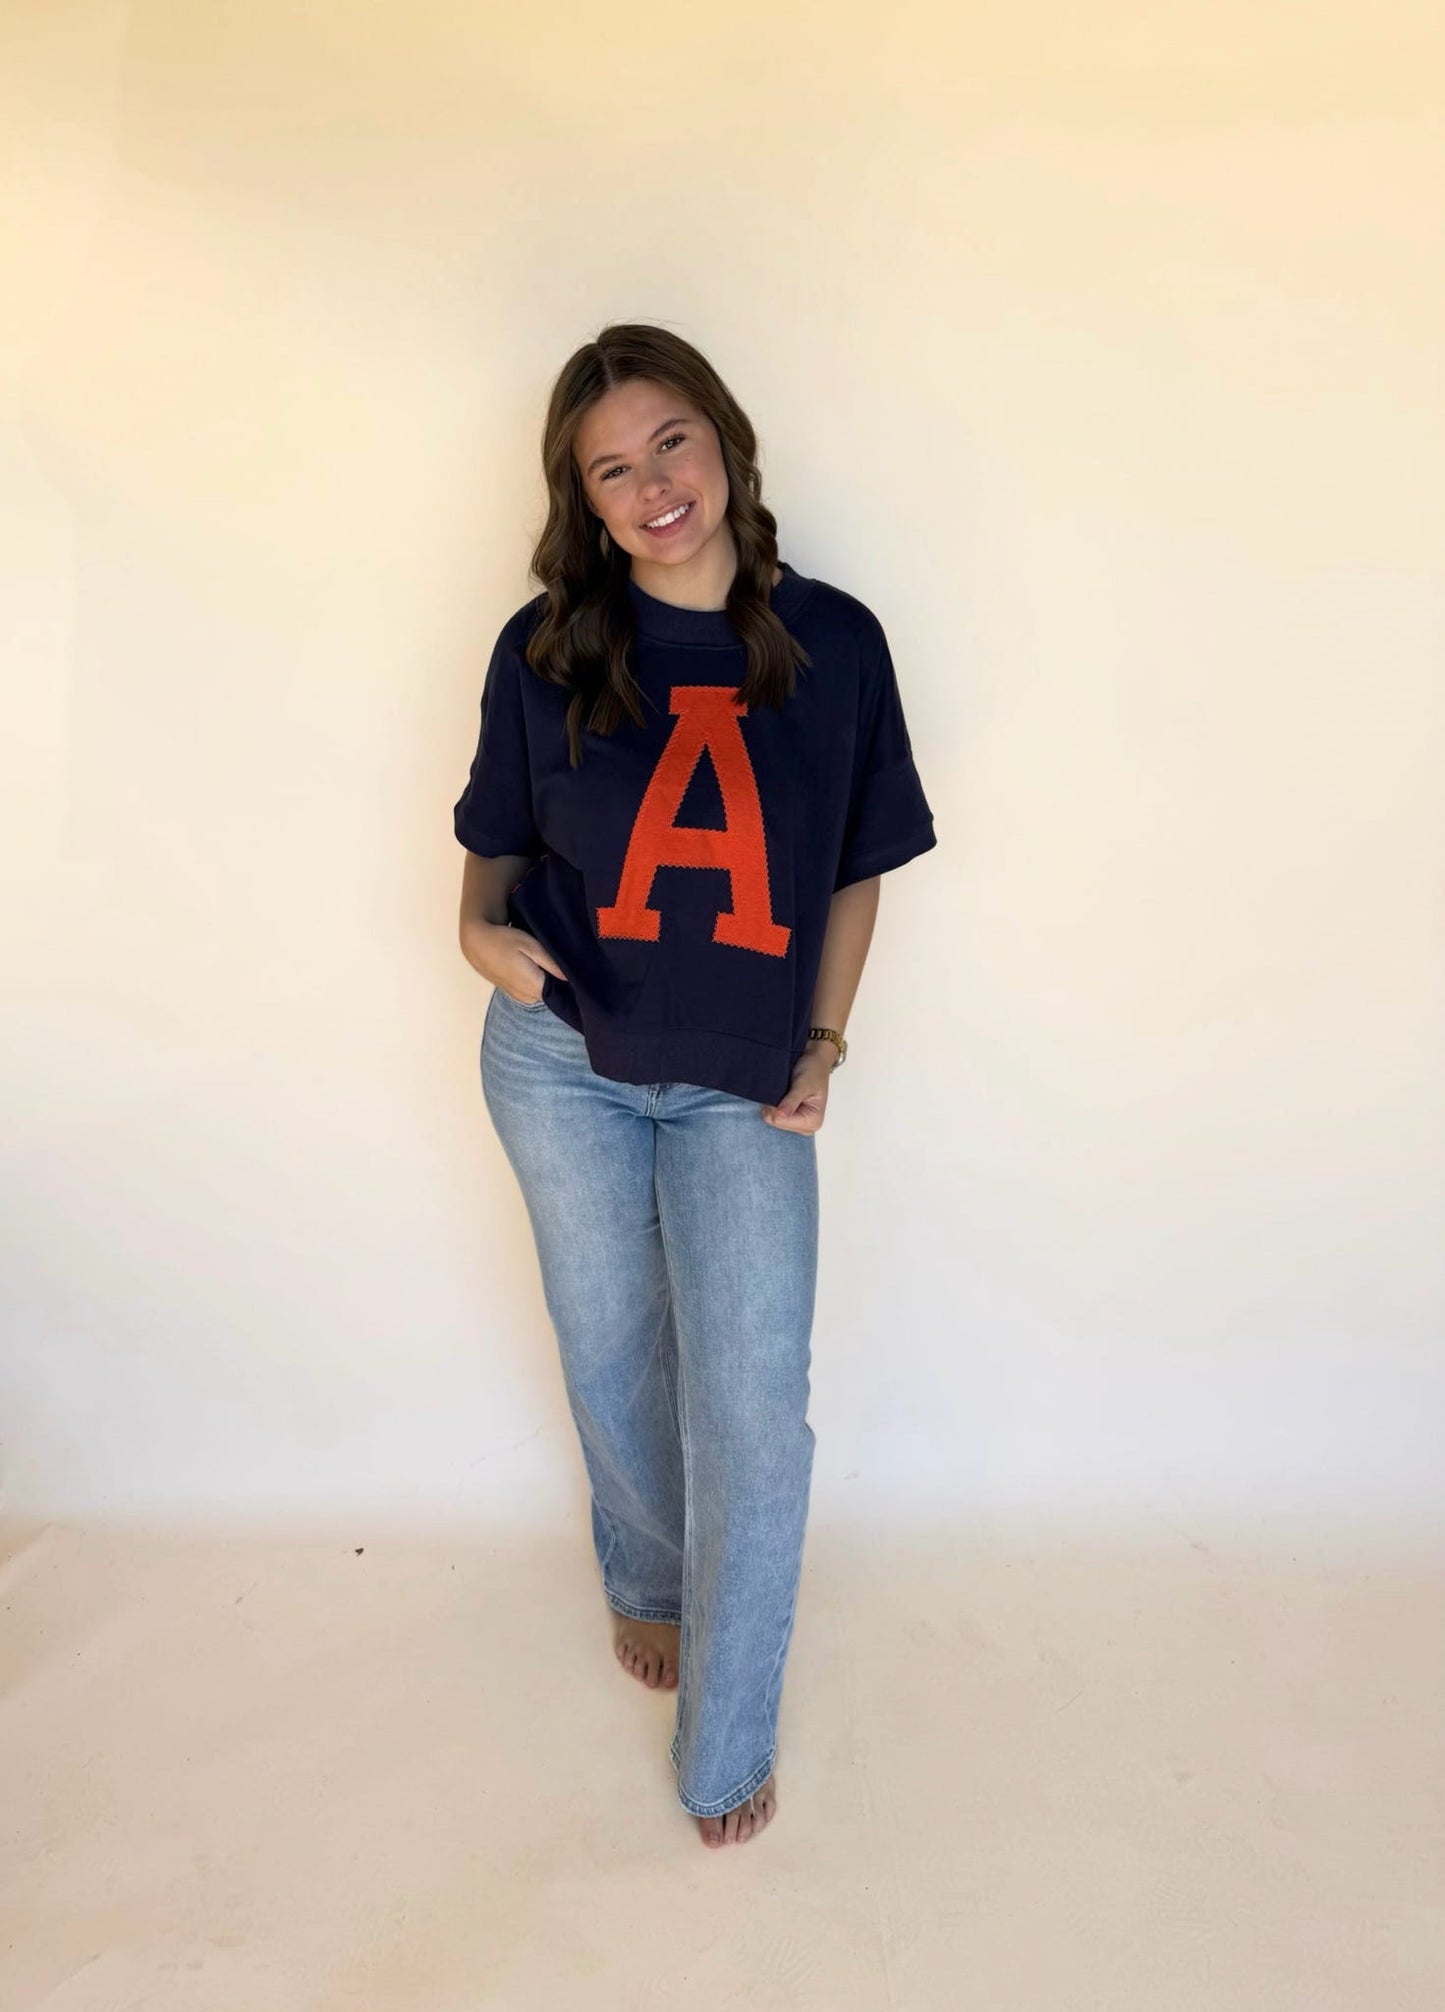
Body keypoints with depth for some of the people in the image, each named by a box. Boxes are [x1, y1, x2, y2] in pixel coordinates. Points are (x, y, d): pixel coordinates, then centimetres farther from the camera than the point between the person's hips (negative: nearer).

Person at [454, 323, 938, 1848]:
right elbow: (496, 840, 7)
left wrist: (821, 1049, -2)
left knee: (755, 1408, -1)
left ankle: (729, 1744, 22)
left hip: (745, 1089, 0)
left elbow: (856, 869, 4)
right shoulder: (544, 648, -5)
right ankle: (644, 1582, 48)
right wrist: (484, 929, -15)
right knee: (613, 1359, 16)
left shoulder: (833, 641, -4)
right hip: (567, 1062, 1)